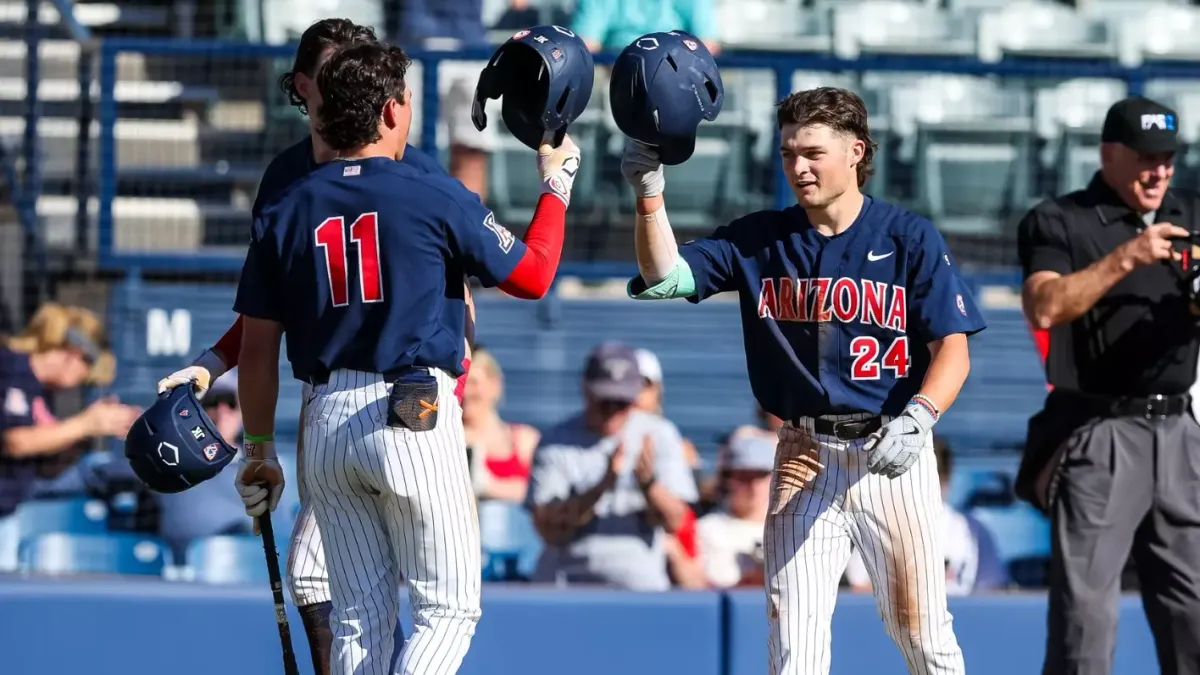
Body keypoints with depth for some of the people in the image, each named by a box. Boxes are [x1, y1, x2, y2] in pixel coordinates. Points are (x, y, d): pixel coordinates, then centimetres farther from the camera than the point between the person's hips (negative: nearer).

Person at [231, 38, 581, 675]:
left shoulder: (284, 210, 6)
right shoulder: (435, 197, -5)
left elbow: (257, 348, 7)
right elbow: (532, 277, 5)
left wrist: (258, 449, 15)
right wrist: (556, 183, 18)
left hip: (326, 422, 4)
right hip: (416, 422, -4)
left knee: (359, 620, 11)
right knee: (447, 609, 1)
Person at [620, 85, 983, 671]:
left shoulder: (910, 238, -1)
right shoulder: (759, 239, 7)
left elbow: (953, 348, -6)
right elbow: (665, 276, -3)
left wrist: (917, 418, -24)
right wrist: (649, 190, -18)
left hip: (892, 454, -2)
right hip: (804, 457, 2)